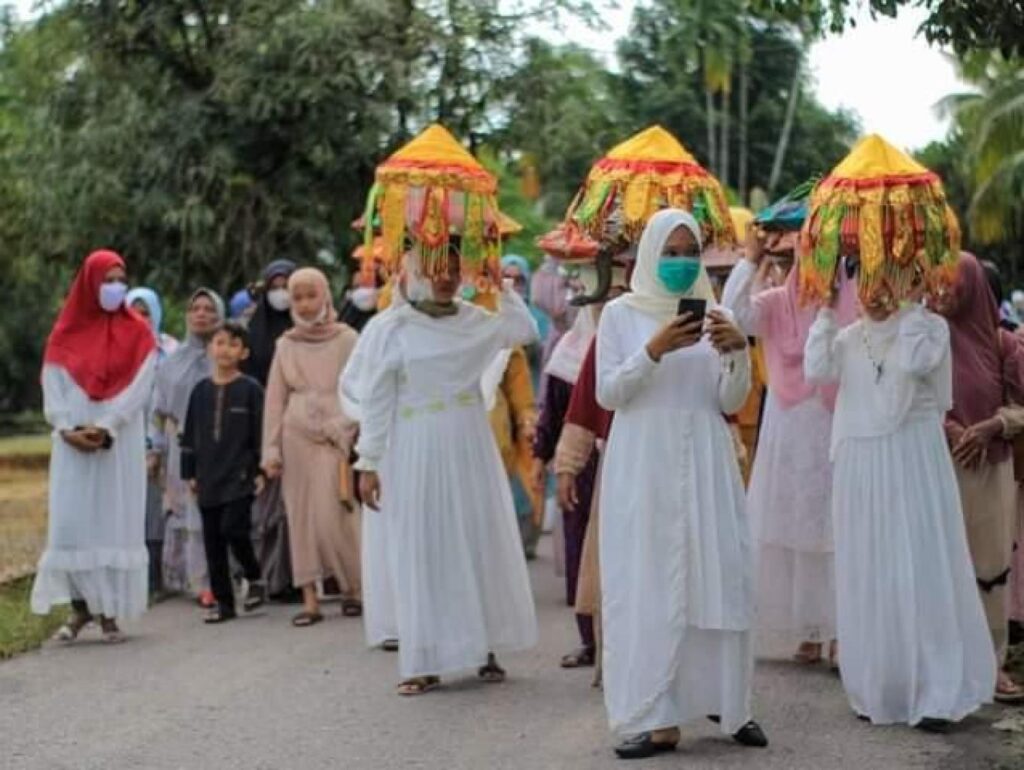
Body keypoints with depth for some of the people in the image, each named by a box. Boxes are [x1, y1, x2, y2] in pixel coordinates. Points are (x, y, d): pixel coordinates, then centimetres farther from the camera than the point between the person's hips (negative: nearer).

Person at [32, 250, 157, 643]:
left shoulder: (138, 334, 5)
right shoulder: (65, 334, 9)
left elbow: (138, 388, -5)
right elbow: (53, 389, 3)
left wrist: (104, 428, -15)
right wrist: (67, 429, -13)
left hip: (120, 445, -1)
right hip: (73, 445, 1)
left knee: (116, 521, -3)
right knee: (70, 522, -3)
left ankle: (110, 611, 0)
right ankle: (80, 606, 6)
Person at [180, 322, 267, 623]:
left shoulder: (251, 390, -2)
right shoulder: (201, 390, 9)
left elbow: (260, 433, -2)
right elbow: (190, 434, 13)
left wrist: (260, 470, -6)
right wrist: (190, 473, 10)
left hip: (239, 476, -5)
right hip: (208, 479, 5)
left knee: (233, 529, -16)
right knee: (212, 541, 6)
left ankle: (254, 578, 10)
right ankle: (223, 601, 13)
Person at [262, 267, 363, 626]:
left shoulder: (346, 339, 2)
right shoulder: (286, 344, 10)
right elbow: (275, 399, 11)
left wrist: (340, 430, -9)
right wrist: (271, 450, 6)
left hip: (336, 439, -3)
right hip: (296, 438, 3)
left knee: (334, 517, -9)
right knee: (301, 517, 1)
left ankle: (354, 587, 8)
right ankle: (310, 599, 3)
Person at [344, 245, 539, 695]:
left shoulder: (475, 321, 6)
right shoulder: (390, 329, -4)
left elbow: (526, 330, 6)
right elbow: (375, 400, -3)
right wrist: (369, 463, -6)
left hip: (471, 452, 3)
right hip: (415, 456, -3)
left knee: (482, 544, 5)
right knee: (423, 552, 1)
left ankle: (485, 648, 15)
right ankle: (425, 662, 5)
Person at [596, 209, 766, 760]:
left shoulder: (713, 315, 9)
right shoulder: (620, 313, 4)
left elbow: (730, 403, 6)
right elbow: (607, 394, -4)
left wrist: (738, 352, -13)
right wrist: (655, 350, -17)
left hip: (704, 464, 2)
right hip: (642, 466, -2)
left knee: (716, 579, 0)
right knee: (646, 584, -4)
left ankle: (723, 700, 13)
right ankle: (655, 716, -2)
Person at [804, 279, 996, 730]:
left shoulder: (930, 326, 1)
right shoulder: (849, 337, 12)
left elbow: (916, 360, -19)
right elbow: (816, 370, -4)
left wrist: (909, 305, -11)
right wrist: (826, 311, -2)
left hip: (913, 460, -4)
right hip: (860, 466, 4)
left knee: (921, 571, -7)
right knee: (866, 577, 6)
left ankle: (936, 693, -3)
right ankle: (877, 690, 15)